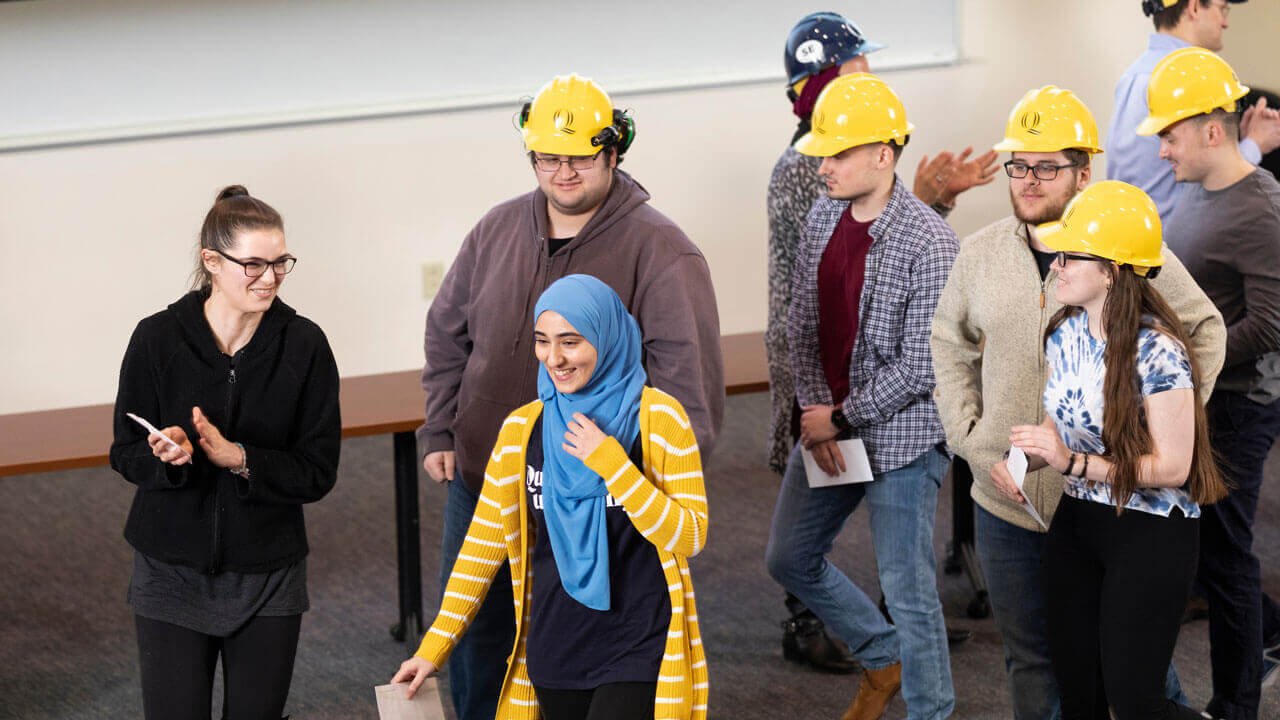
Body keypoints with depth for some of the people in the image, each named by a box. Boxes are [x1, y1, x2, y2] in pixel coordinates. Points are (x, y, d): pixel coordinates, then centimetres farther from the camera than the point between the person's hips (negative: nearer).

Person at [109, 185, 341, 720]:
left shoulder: (304, 345, -6)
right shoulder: (157, 339, -7)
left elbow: (319, 471, -6)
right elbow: (125, 454, -1)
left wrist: (238, 457, -21)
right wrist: (166, 455, -23)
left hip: (267, 576, 1)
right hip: (172, 574, -1)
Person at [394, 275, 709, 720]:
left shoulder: (659, 419, -6)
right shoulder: (522, 431, 5)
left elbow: (690, 537, -10)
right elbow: (484, 545, 11)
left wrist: (609, 462, -17)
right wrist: (433, 649, 9)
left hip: (639, 650, -4)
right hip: (555, 653, 4)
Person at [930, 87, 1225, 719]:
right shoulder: (979, 255, 3)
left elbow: (1204, 331, 5)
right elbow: (949, 343, 18)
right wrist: (963, 430, 7)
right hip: (1004, 500, 3)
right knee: (1029, 661, 12)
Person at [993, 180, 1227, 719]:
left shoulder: (1158, 353, -20)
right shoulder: (1065, 332, 3)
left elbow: (1173, 468, -20)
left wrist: (1075, 464, -26)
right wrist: (1022, 461, -5)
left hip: (1152, 533, -7)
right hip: (1077, 523, 7)